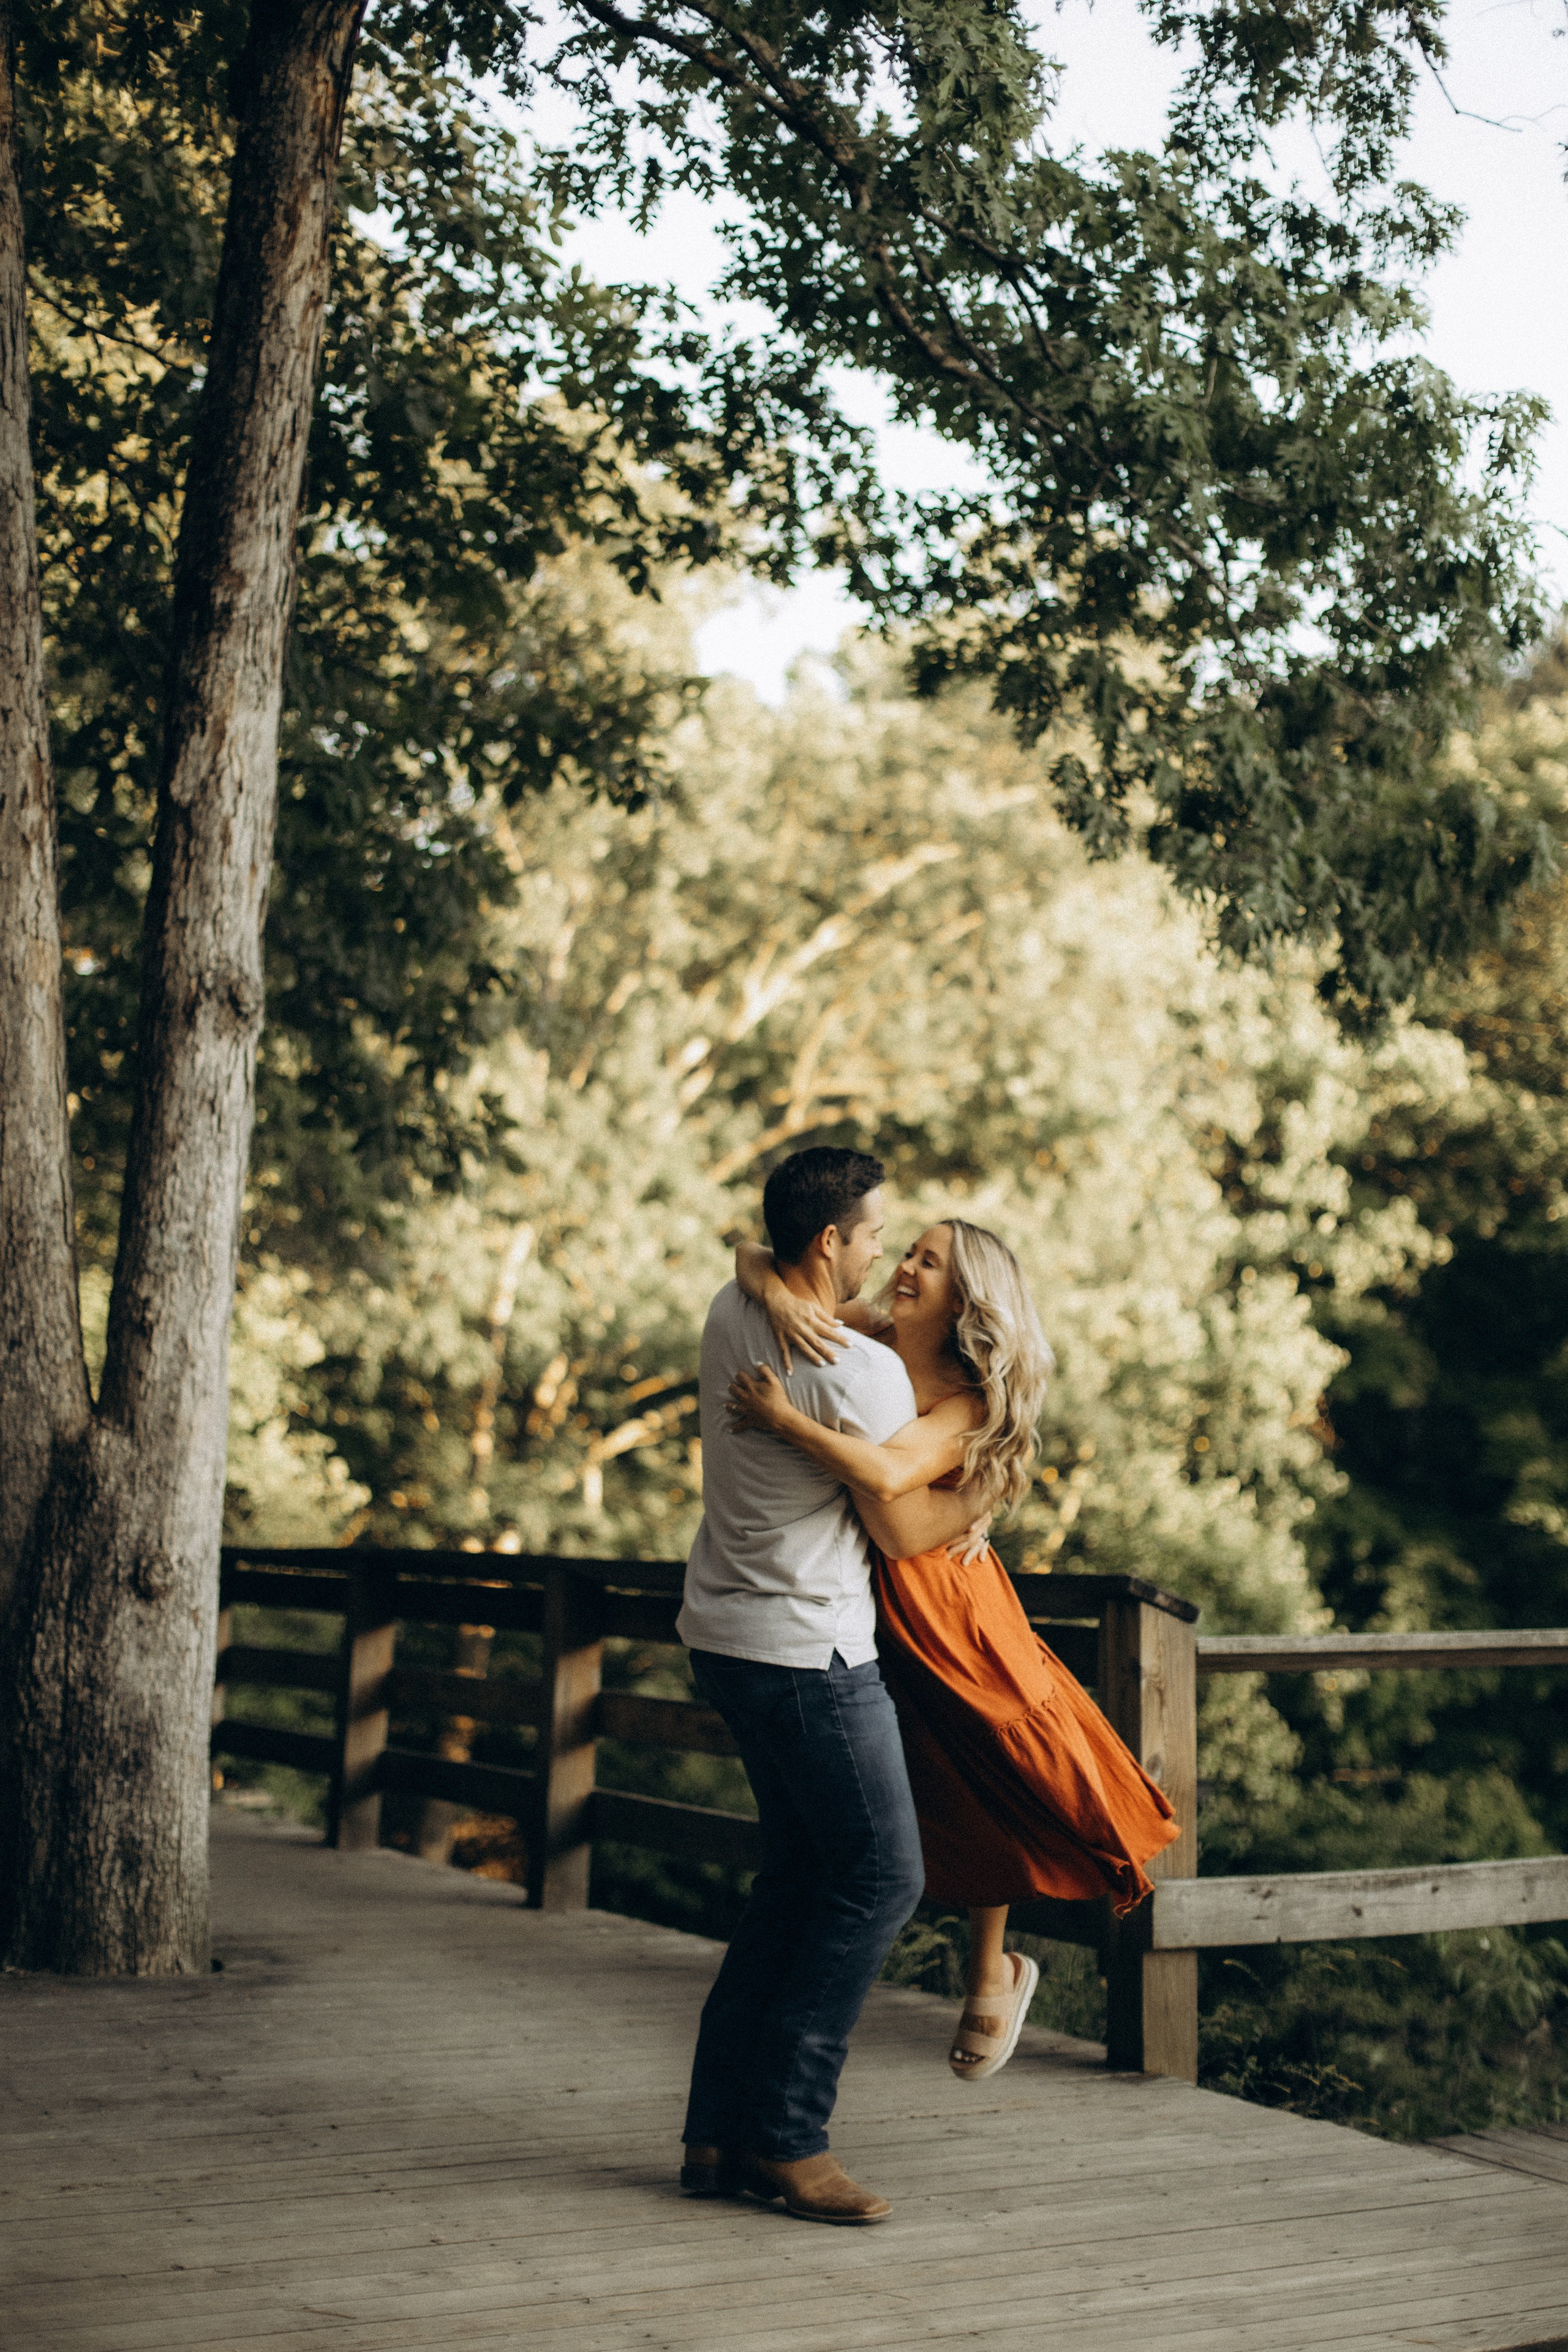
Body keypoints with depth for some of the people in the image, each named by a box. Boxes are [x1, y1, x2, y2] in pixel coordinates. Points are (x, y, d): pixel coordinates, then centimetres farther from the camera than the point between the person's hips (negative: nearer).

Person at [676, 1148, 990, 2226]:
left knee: (801, 1869, 14)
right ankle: (786, 2135, 0)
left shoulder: (731, 1317, 5)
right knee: (881, 1875, -1)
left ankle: (720, 2132, 15)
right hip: (809, 1652, -9)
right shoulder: (862, 1371, -20)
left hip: (728, 1633, 9)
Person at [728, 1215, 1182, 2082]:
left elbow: (886, 1475, -38)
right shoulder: (861, 1338, -6)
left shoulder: (966, 1406, -18)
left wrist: (784, 1417, -36)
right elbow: (748, 1254, -8)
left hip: (937, 1610, -4)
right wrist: (776, 1292, -29)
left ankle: (990, 1974, 33)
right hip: (852, 1600, 4)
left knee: (988, 1791, 9)